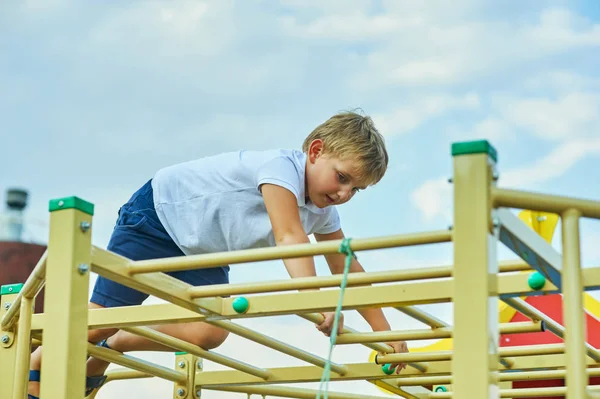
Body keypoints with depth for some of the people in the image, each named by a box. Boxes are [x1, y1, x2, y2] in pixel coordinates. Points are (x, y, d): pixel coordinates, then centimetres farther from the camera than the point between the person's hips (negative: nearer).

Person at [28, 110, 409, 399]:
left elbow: (346, 268, -2)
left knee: (209, 333, -13)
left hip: (203, 250, 8)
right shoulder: (282, 165, -32)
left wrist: (385, 331, -8)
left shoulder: (323, 212, -7)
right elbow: (290, 237, -44)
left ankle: (106, 352, 8)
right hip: (157, 214, -7)